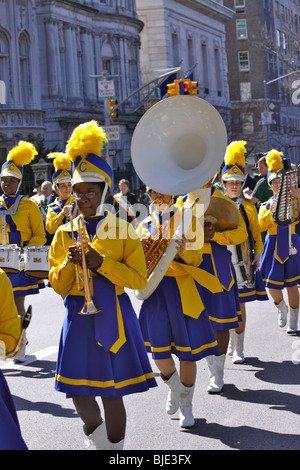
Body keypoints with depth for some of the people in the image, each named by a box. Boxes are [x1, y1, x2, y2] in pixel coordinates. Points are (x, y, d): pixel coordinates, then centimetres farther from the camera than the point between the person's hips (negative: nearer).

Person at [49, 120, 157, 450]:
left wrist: (101, 262, -17)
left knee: (112, 394, 2)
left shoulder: (124, 231, -1)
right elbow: (58, 286, 5)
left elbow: (139, 280, -6)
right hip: (78, 320, 2)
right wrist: (70, 262, -15)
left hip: (113, 319, -2)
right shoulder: (65, 233, 6)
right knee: (78, 390, 2)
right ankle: (98, 437, 31)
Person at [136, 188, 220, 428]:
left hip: (182, 290, -2)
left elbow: (196, 259, -3)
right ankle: (174, 389, 29)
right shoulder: (145, 225, 11)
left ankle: (186, 406, 14)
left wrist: (182, 248, -23)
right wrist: (141, 248, -12)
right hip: (156, 290, 2)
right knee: (159, 350, -1)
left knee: (187, 349, -1)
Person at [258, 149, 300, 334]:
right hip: (273, 246, 2)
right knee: (272, 283, -3)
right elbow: (262, 225, -4)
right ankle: (282, 308, 28)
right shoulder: (266, 205, 9)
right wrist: (271, 211, -18)